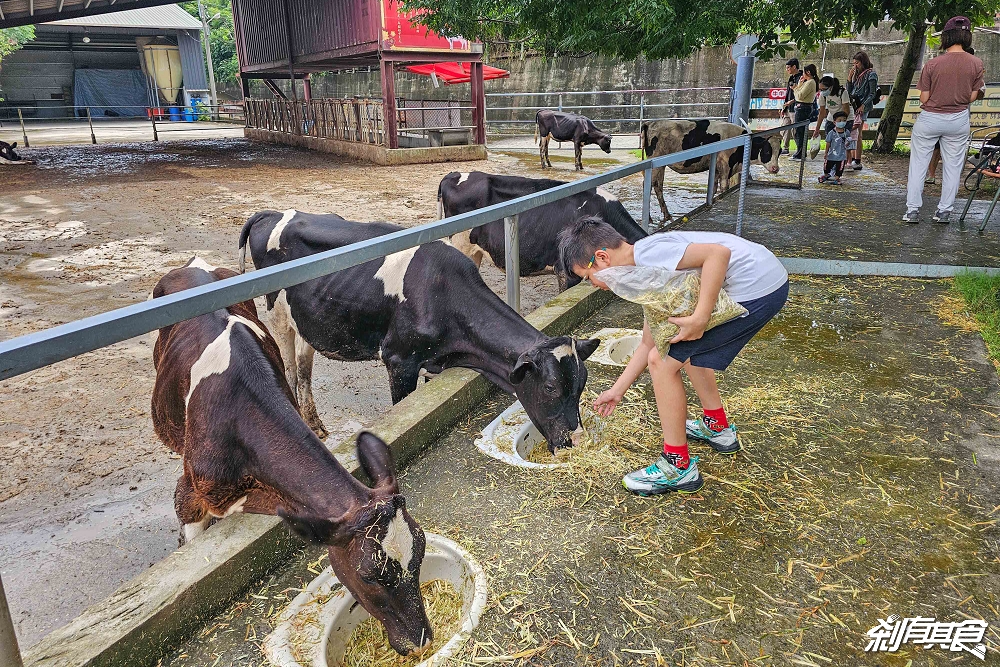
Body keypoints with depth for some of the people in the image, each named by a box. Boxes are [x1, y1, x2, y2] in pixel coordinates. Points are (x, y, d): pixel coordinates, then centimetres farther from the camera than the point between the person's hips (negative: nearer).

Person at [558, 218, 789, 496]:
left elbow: (719, 253, -25)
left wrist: (699, 319, -26)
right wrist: (617, 390, 27)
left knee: (663, 361, -5)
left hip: (757, 288, -11)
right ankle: (717, 428, 40)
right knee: (681, 347, 28)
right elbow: (650, 343, 22)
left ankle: (678, 466, 6)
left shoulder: (647, 253, -14)